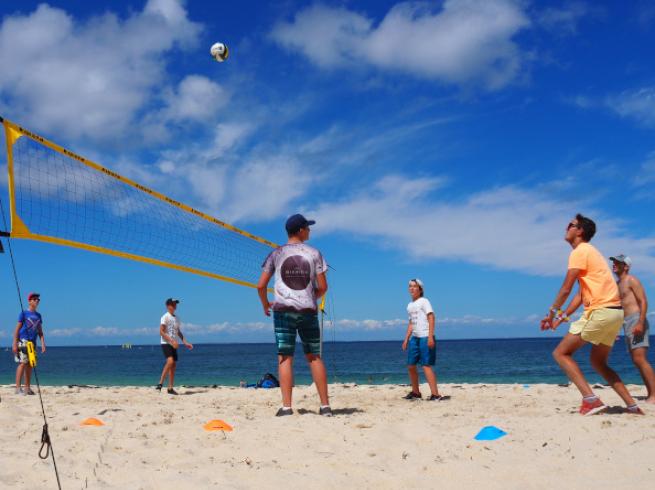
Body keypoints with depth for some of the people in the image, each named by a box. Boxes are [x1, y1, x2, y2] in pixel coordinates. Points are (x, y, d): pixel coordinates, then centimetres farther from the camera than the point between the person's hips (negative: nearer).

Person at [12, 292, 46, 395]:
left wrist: (43, 343, 6)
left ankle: (27, 388, 12)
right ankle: (18, 388, -12)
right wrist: (14, 343, -11)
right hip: (23, 341, -6)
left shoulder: (38, 315, 14)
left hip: (33, 342, 6)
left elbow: (40, 331, 16)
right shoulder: (24, 313, -2)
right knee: (22, 363, -13)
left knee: (30, 365, 7)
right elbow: (17, 329, -4)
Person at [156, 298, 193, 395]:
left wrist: (185, 343, 15)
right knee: (170, 361, -26)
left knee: (174, 365, 5)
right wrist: (171, 341, -23)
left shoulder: (177, 318, 15)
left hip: (173, 344, 8)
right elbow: (161, 332, -15)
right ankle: (160, 383, -20)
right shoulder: (165, 317, -8)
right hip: (166, 343, -8)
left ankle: (170, 388, 11)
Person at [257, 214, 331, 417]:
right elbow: (322, 287, 0)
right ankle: (325, 406, 8)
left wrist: (265, 305, 19)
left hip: (283, 309, -1)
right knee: (314, 357, 8)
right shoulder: (314, 253, 3)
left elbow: (261, 286, 1)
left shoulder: (276, 254, 4)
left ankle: (286, 406, -4)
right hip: (308, 310, 1)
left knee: (285, 357, 1)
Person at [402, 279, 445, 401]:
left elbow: (431, 318, -12)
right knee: (411, 366, 9)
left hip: (425, 337, -7)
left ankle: (435, 394, -13)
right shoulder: (410, 305, 18)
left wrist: (430, 337, -21)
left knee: (426, 365, -13)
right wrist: (406, 339, 17)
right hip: (414, 337, 8)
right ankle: (415, 392, 24)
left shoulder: (424, 301, -3)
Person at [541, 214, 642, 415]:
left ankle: (590, 399, -17)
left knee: (561, 353, -4)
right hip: (615, 312, 10)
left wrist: (551, 314, 0)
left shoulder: (580, 251, -6)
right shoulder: (590, 252, 23)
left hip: (600, 311, -9)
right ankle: (632, 405, 16)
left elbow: (566, 289, -11)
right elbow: (581, 293, 22)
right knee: (598, 362, 22)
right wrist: (562, 317, 18)